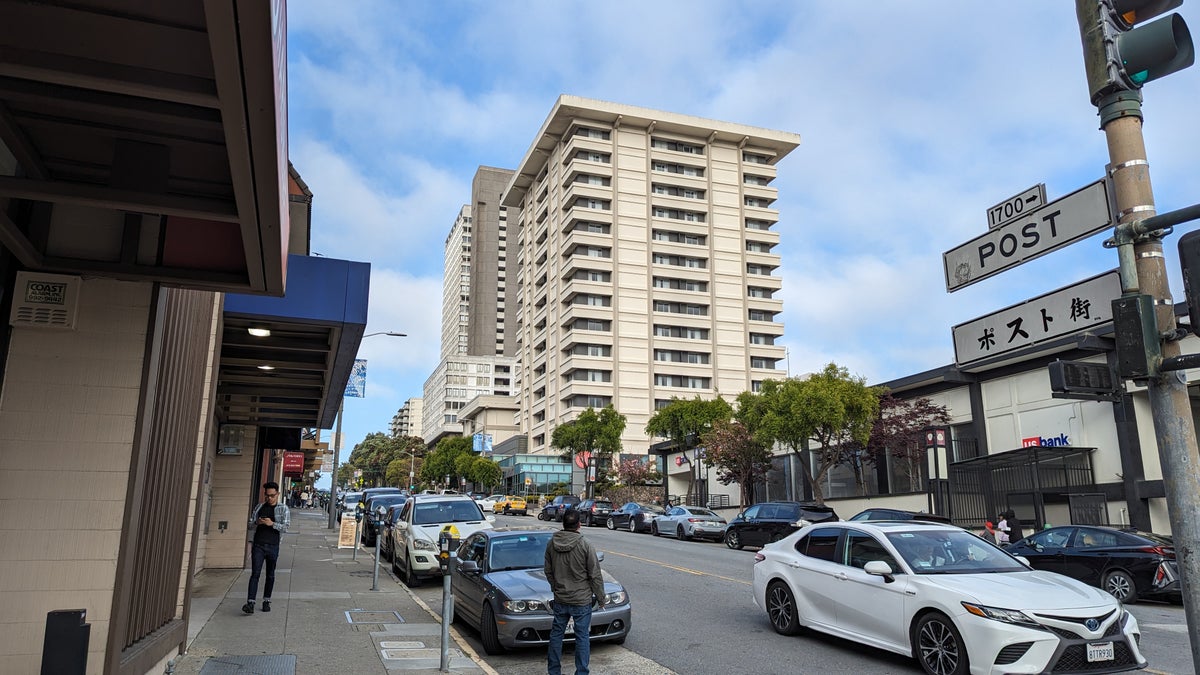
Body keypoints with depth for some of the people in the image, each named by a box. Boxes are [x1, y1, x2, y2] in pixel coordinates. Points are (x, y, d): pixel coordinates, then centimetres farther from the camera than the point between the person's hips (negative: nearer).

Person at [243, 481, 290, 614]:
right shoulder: (260, 506, 11)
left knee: (270, 575, 9)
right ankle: (250, 603, -12)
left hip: (273, 546, -1)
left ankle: (266, 601, 20)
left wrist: (272, 524, -18)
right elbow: (251, 523, 15)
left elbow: (285, 527, -5)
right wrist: (257, 522, -7)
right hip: (258, 545, 1)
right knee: (255, 574, -8)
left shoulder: (283, 509, 2)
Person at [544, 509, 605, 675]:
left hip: (560, 600, 4)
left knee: (556, 634, 16)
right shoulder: (585, 545, -16)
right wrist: (600, 598, 1)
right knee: (582, 637, 7)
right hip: (582, 600, -4)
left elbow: (548, 571, 9)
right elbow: (595, 576, -10)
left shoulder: (551, 544, -3)